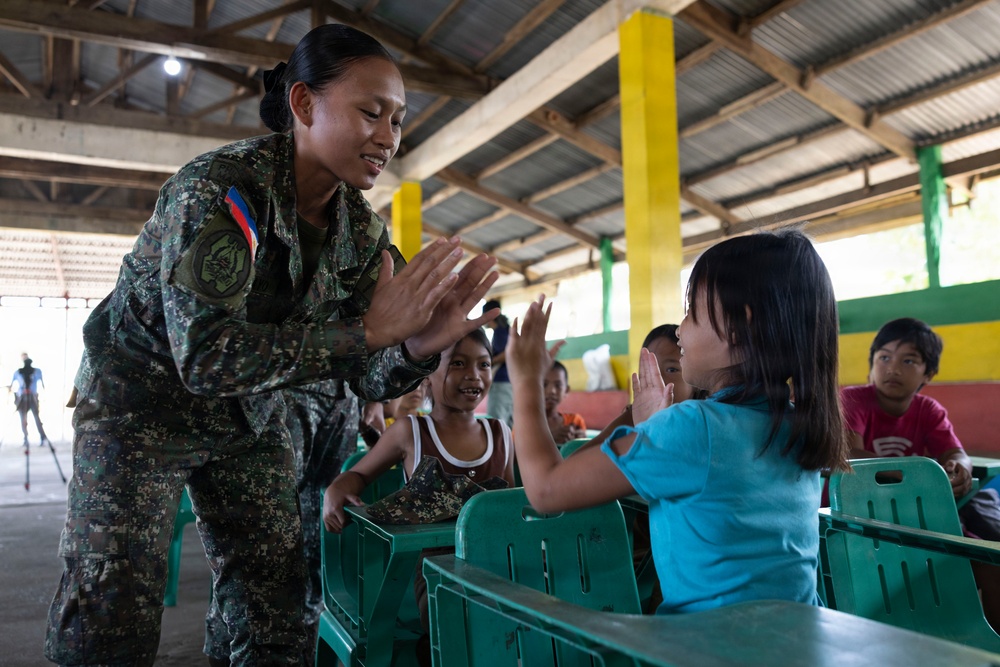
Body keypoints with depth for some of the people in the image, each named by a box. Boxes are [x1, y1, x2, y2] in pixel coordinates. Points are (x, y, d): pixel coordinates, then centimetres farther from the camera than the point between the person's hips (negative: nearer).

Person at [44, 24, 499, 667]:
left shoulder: (362, 229, -7)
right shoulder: (221, 186, -26)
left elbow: (369, 377, -8)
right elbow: (206, 356, -35)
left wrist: (418, 346, -31)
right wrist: (368, 330, -37)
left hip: (250, 416, 6)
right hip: (142, 398, -5)